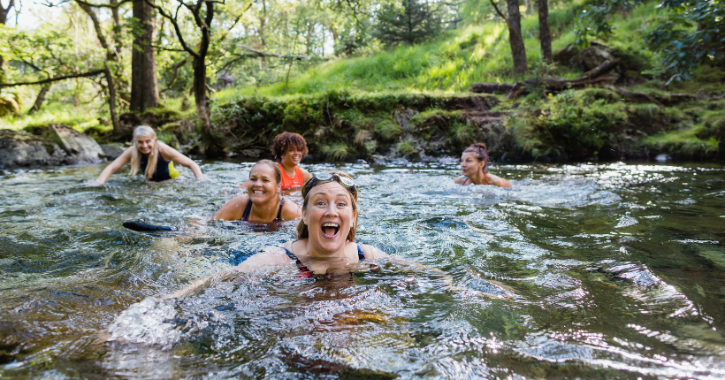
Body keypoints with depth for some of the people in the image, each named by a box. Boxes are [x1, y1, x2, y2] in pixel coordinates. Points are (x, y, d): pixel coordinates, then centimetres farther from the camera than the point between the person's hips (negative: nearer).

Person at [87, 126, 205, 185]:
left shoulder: (163, 150, -30)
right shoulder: (132, 151, -20)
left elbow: (191, 164, -28)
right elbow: (112, 167, -25)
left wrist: (200, 178, -47)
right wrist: (99, 181, -45)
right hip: (151, 183, 5)